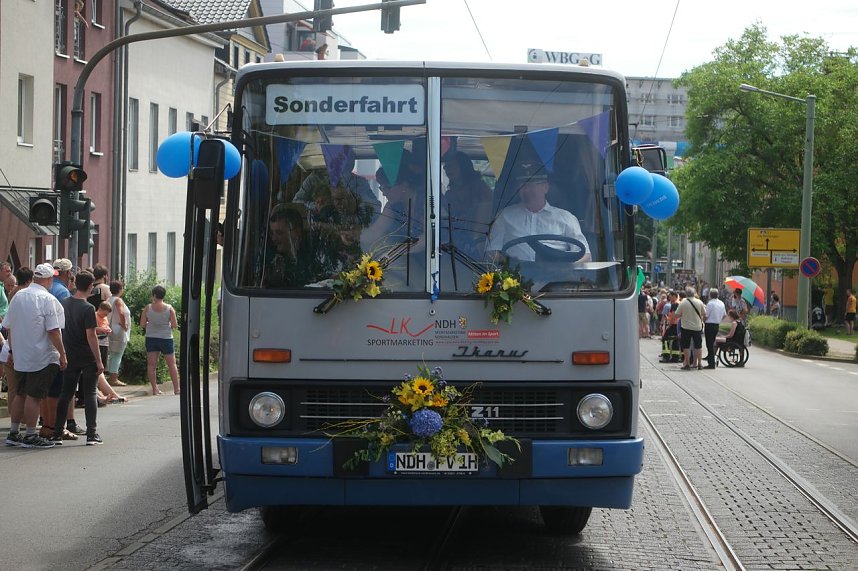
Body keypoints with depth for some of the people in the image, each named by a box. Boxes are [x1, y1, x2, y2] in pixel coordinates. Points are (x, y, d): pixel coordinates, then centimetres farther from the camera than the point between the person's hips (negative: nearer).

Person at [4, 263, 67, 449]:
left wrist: (12, 351, 20)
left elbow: (10, 327, 12)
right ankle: (30, 436, 0)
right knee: (34, 396, -3)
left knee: (21, 394, 15)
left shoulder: (18, 296, 7)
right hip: (42, 357, -7)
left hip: (20, 356, 7)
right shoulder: (48, 299, -15)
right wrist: (62, 354, -12)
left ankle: (13, 433, 20)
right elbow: (53, 331, -18)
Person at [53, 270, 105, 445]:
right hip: (87, 358, -5)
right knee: (90, 394, 3)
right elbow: (91, 336, -18)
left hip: (69, 357, 5)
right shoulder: (88, 308, -16)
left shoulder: (64, 304, 3)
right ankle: (92, 434, 1)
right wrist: (99, 361, -13)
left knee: (65, 394, 11)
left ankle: (57, 434, 9)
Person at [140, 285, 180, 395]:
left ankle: (154, 388, 1)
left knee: (151, 364, 5)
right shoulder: (169, 308, -7)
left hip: (151, 338, 1)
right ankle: (176, 389, 8)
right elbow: (175, 325, -8)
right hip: (166, 338, -1)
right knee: (172, 364, 8)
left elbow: (142, 324, -4)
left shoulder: (148, 308, -5)